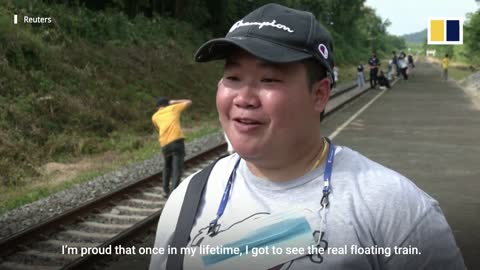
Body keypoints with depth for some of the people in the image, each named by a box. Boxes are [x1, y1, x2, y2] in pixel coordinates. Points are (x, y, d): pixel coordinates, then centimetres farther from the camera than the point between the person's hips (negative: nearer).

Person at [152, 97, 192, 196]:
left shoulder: (155, 116, 20)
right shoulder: (173, 108, 16)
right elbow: (189, 102, 27)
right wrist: (174, 102, 32)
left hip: (165, 144, 3)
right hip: (177, 141, -3)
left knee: (167, 167, 25)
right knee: (177, 169, -5)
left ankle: (166, 190, 28)